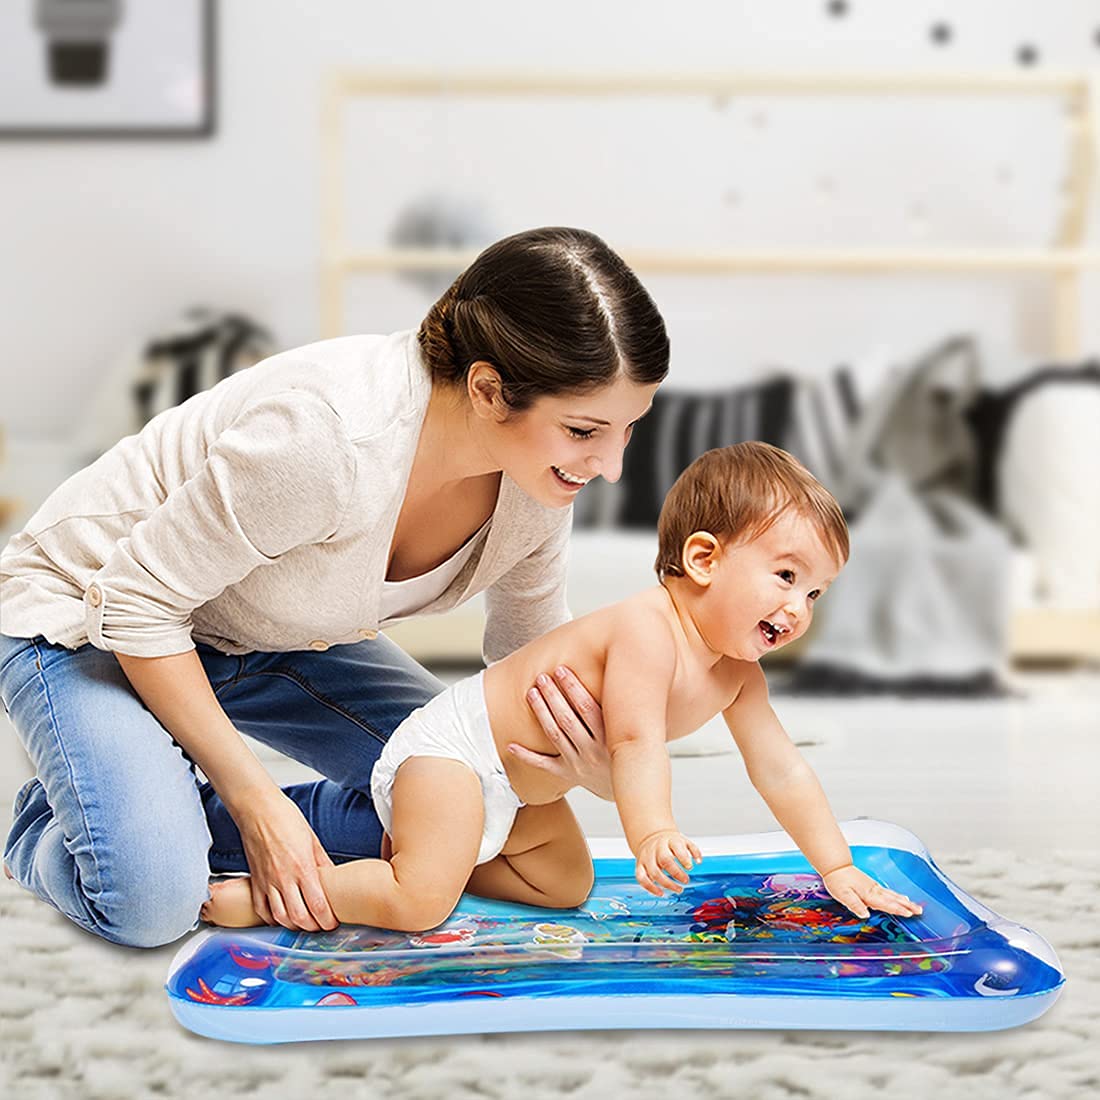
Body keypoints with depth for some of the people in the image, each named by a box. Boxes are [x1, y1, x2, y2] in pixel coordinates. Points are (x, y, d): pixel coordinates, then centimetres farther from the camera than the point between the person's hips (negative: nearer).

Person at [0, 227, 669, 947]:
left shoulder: (539, 475, -17)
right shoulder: (328, 437, -40)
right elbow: (138, 601, -27)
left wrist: (595, 766, -24)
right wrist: (256, 802, -25)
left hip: (272, 638, 7)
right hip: (86, 613, -6)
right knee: (151, 900, -27)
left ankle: (187, 822, 5)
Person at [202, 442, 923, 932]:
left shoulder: (737, 677, 1)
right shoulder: (647, 629, -27)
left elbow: (782, 771, 6)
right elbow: (636, 743, -37)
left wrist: (838, 869, 4)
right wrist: (653, 834, -51)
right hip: (452, 744, -10)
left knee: (568, 886, 17)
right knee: (419, 906, -21)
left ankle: (410, 848, 17)